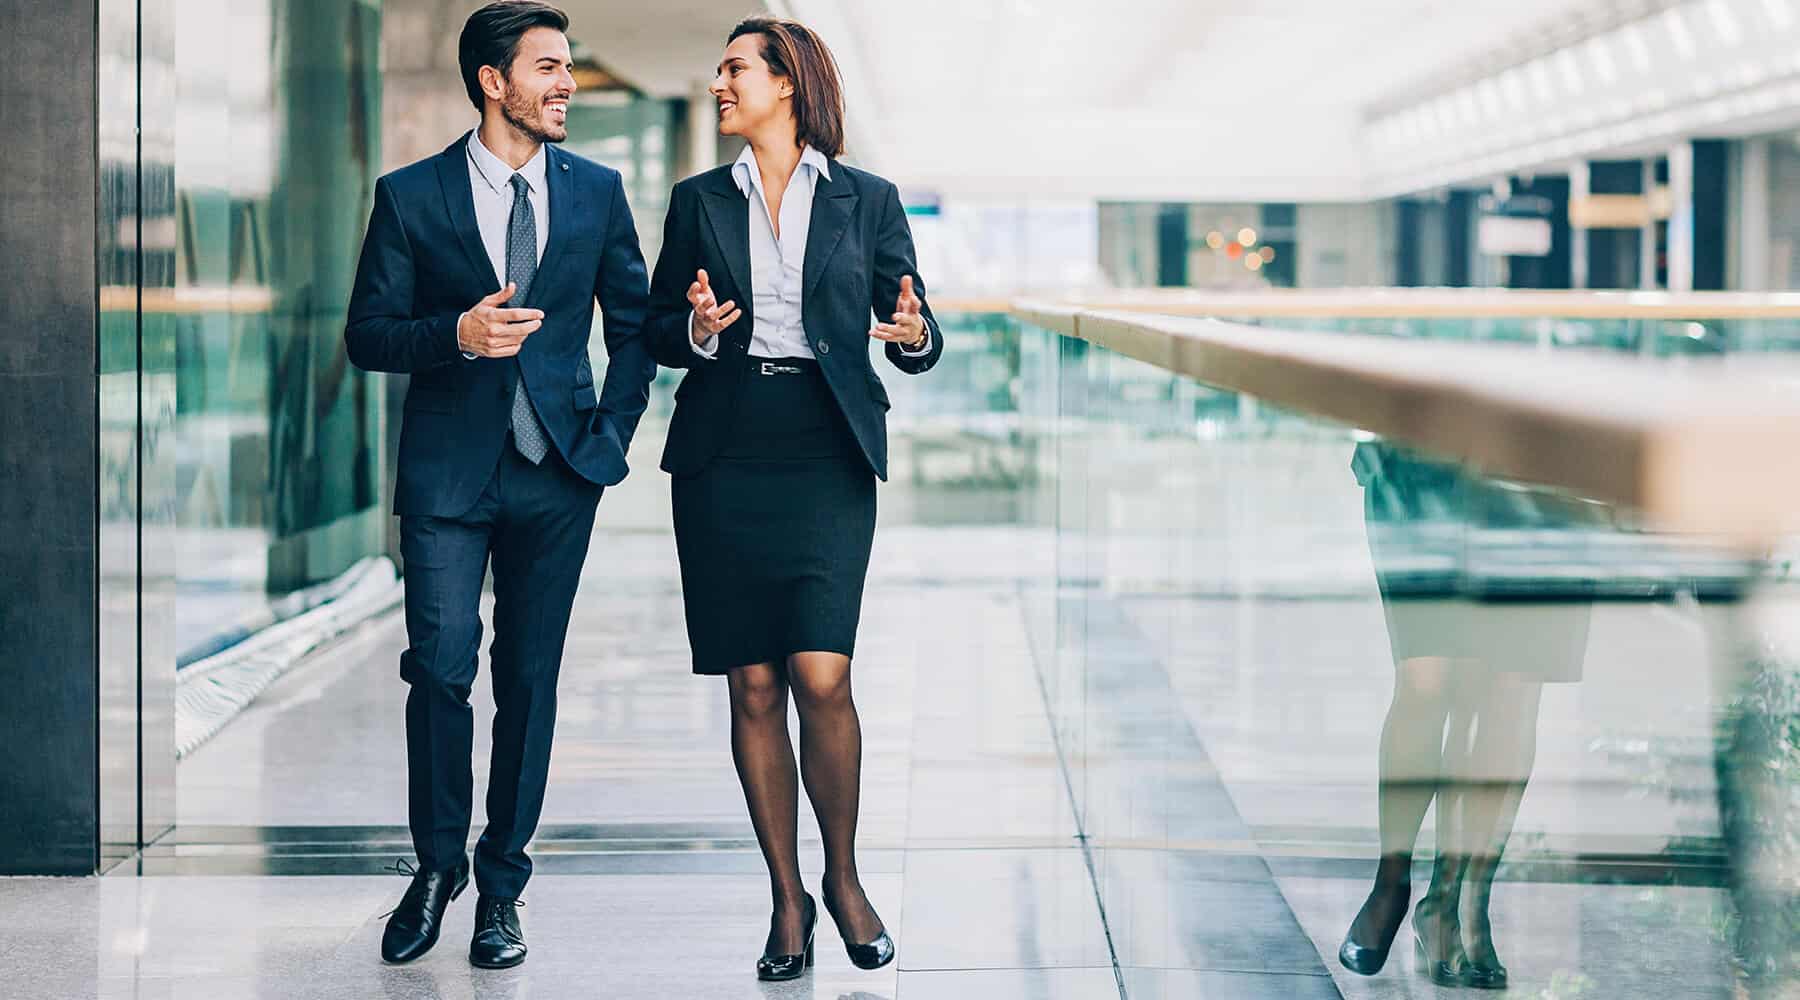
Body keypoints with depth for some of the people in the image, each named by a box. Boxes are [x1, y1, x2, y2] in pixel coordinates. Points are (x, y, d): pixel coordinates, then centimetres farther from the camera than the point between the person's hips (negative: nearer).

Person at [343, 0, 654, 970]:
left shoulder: (596, 190, 7)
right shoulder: (411, 196, 0)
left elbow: (633, 319, 15)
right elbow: (368, 335, 0)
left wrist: (612, 427, 5)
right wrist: (458, 334, -17)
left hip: (558, 470, 2)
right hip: (448, 466, -2)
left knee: (530, 677, 5)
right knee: (441, 666, -8)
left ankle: (501, 883, 16)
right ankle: (437, 864, 13)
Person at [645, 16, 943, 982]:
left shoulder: (866, 201, 7)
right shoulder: (699, 200, 12)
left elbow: (917, 337, 7)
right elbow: (655, 330, 13)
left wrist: (916, 334, -16)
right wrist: (697, 332, -9)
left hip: (826, 456, -2)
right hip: (724, 456, 2)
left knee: (822, 676, -13)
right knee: (754, 687, 1)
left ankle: (843, 878, 9)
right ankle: (787, 898, 13)